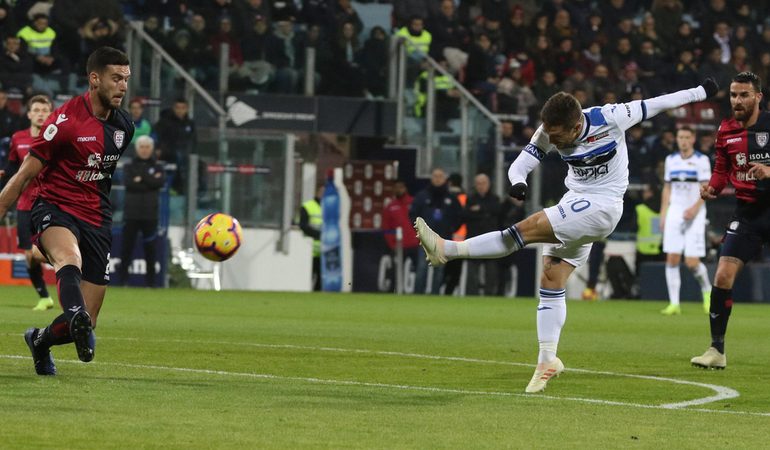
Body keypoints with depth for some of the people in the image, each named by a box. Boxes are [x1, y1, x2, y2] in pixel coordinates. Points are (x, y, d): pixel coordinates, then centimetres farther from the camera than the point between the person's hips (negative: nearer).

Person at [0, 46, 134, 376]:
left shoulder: (123, 126, 8)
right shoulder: (66, 120, -12)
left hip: (96, 220, 5)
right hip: (55, 209, -5)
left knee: (87, 322, 0)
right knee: (69, 258, -42)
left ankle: (40, 341, 32)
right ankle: (77, 319, -70)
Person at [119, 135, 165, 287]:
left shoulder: (157, 167, 13)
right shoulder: (129, 166, 11)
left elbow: (160, 182, -7)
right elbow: (129, 183, -9)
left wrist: (141, 178, -8)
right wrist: (151, 181, -10)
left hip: (150, 214, 0)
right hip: (131, 213, 0)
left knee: (150, 248, 0)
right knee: (127, 246, -3)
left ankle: (150, 281, 4)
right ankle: (123, 280, 0)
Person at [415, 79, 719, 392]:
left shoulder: (609, 119, -19)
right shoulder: (549, 133, -7)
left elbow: (653, 106, -7)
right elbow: (520, 164, -8)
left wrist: (701, 93, 3)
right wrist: (517, 182, -34)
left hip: (602, 208, -7)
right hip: (575, 203, 7)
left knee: (529, 228, -21)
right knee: (550, 281, 1)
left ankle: (447, 250, -25)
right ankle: (547, 360, 6)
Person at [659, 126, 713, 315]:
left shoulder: (701, 160, -3)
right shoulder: (671, 160, 11)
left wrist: (695, 208, -21)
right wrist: (663, 214, 11)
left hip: (694, 214, -4)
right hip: (674, 212, 4)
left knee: (692, 262, -10)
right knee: (672, 259, -6)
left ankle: (707, 289, 19)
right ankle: (674, 303, -3)